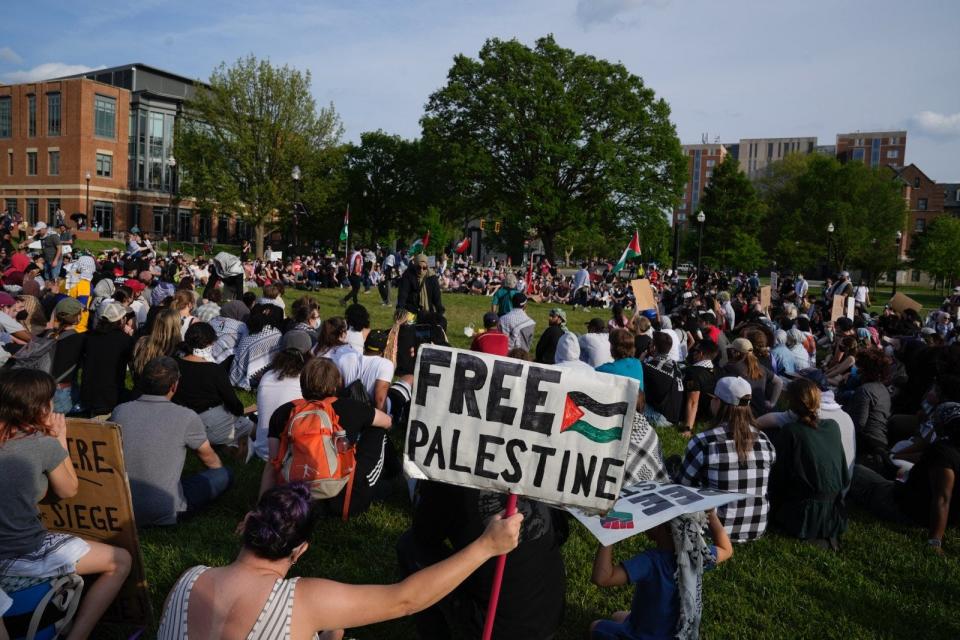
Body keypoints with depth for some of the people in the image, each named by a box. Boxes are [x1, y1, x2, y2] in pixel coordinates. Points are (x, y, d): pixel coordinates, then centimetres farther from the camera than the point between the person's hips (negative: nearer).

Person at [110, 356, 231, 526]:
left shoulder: (119, 411, -2)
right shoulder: (186, 417, -13)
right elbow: (210, 460, 7)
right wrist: (221, 471, 29)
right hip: (162, 515, -5)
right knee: (225, 474, 6)